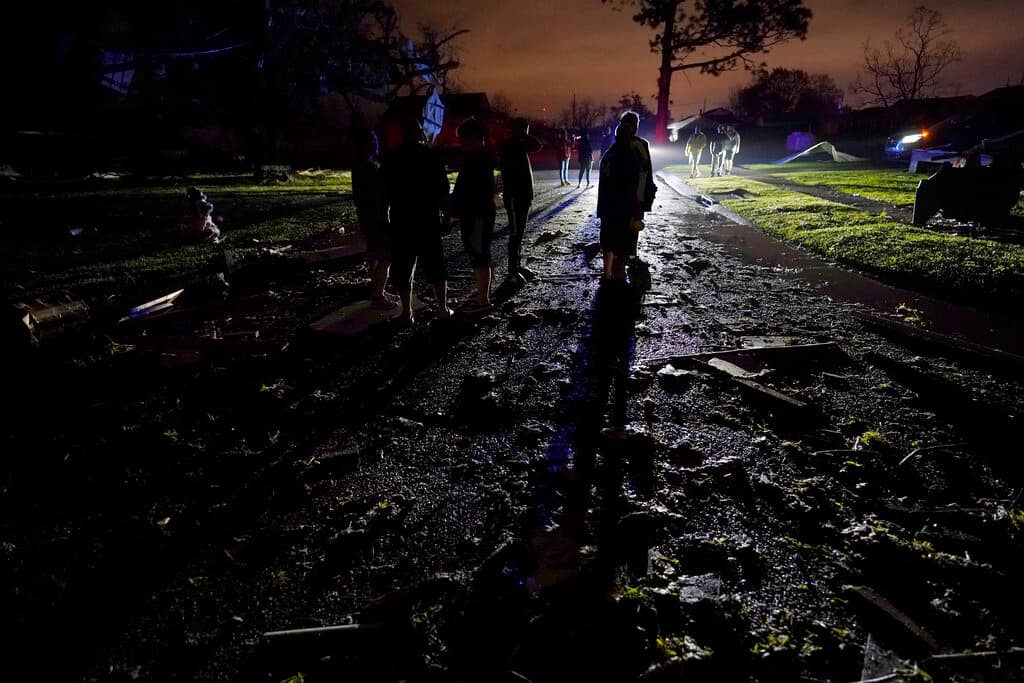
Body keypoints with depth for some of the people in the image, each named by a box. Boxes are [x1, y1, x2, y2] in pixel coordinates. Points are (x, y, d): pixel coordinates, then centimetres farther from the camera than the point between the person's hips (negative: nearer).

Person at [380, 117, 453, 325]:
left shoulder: (391, 158, 3)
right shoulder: (432, 155, 0)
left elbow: (384, 192, 3)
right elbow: (443, 190, -3)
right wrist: (446, 216, 4)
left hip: (401, 221, 0)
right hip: (429, 220, 0)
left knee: (403, 270, 6)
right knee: (435, 267, 9)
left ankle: (407, 313, 6)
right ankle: (443, 310, 11)